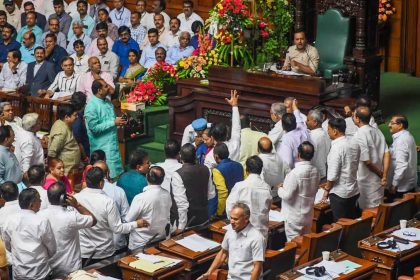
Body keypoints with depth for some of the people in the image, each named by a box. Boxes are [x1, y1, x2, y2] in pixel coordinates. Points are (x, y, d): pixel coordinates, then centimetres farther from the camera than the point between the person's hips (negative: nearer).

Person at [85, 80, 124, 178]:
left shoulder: (107, 102, 8)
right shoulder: (91, 106, -18)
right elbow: (94, 127, -22)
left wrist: (118, 120, 0)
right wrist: (113, 122, -20)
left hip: (113, 143, 8)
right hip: (102, 147, -8)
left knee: (117, 172, 13)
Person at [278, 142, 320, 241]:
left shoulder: (295, 173, -25)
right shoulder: (315, 171, -3)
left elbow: (287, 195, -22)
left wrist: (280, 189, -3)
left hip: (294, 216, -7)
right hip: (308, 214, 7)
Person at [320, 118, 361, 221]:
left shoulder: (337, 147, -20)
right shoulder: (354, 144, 3)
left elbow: (332, 175, -19)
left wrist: (327, 189, -5)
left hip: (339, 193, -7)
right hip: (354, 191, 7)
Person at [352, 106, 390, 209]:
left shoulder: (359, 136, -19)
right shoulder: (378, 132, 4)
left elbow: (367, 161, -21)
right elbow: (386, 154, 0)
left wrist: (381, 174, -7)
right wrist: (385, 176, -1)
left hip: (366, 181, -7)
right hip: (378, 180, 7)